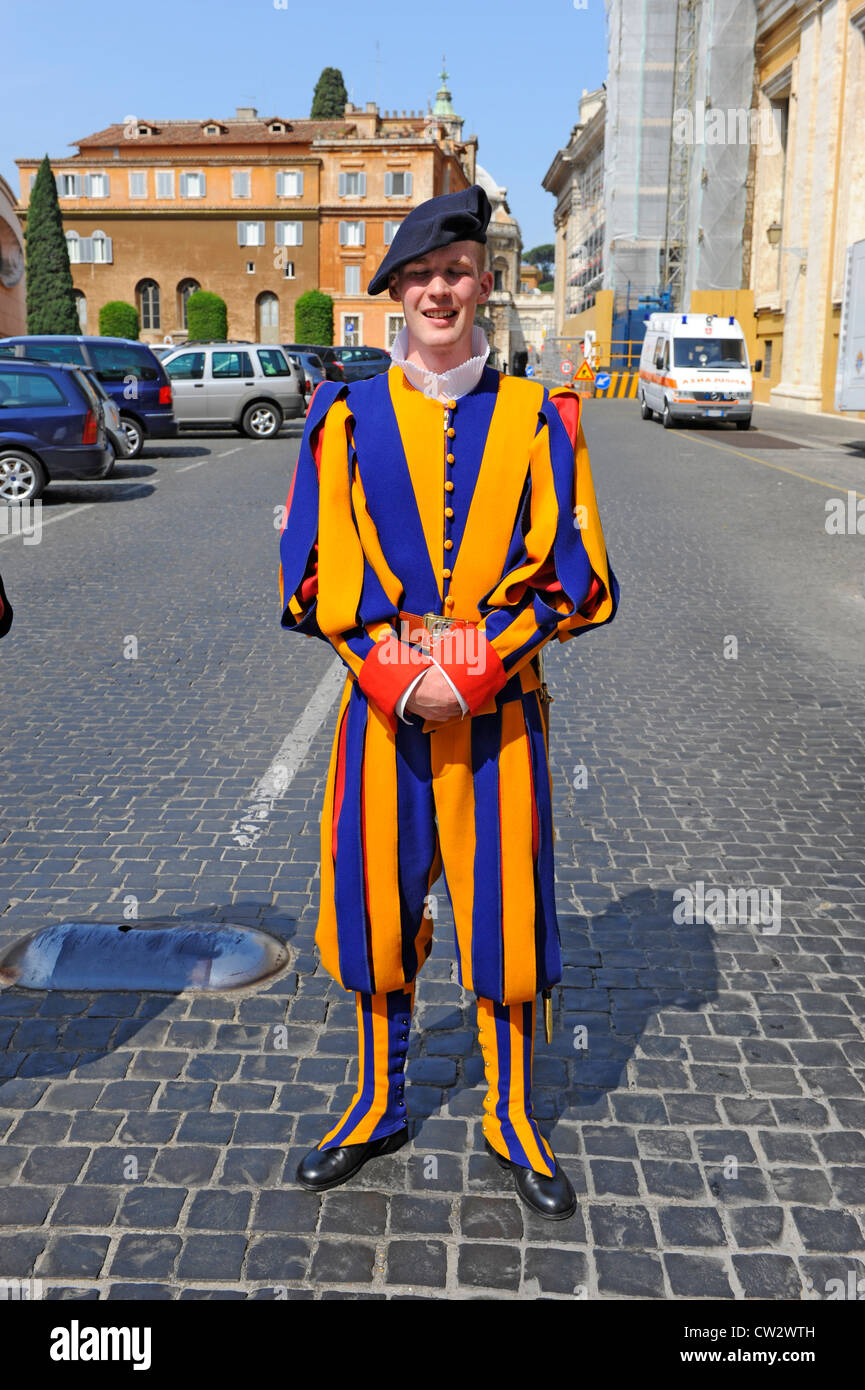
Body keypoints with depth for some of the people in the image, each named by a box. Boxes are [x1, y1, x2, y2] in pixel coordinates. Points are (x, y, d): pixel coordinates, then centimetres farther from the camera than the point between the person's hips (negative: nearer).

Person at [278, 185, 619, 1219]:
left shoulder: (536, 419, 1)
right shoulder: (348, 417, 3)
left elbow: (574, 578, -2)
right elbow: (316, 572, 0)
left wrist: (475, 670, -13)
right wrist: (397, 674, -12)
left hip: (500, 712, 0)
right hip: (382, 708, 1)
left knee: (505, 915, 7)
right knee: (377, 909, 10)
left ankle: (514, 1122, 29)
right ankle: (379, 1106, 33)